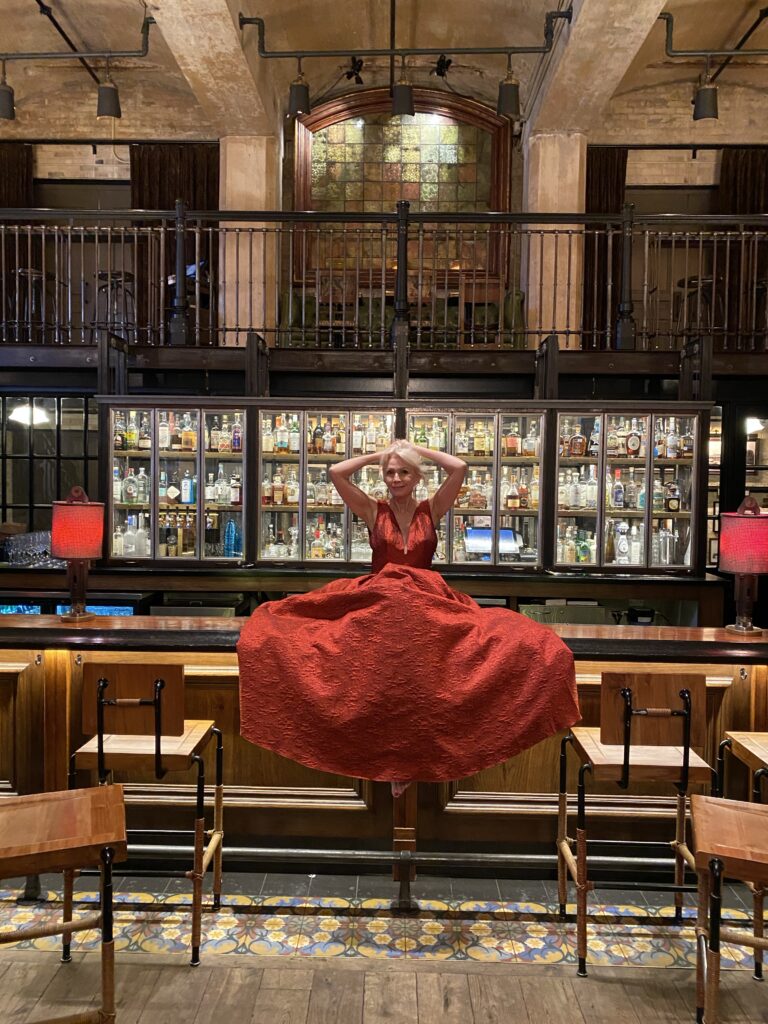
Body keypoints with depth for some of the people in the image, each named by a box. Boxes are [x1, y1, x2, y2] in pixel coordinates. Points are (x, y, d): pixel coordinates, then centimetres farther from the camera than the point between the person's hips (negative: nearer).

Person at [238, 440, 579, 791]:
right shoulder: (373, 511, 5)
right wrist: (379, 455, 3)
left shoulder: (432, 509, 7)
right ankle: (390, 766, 7)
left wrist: (419, 450, 4)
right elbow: (336, 472, -7)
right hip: (375, 606, 0)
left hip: (427, 607, 0)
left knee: (420, 689, -18)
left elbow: (459, 467, -8)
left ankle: (410, 763, -1)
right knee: (382, 689, -12)